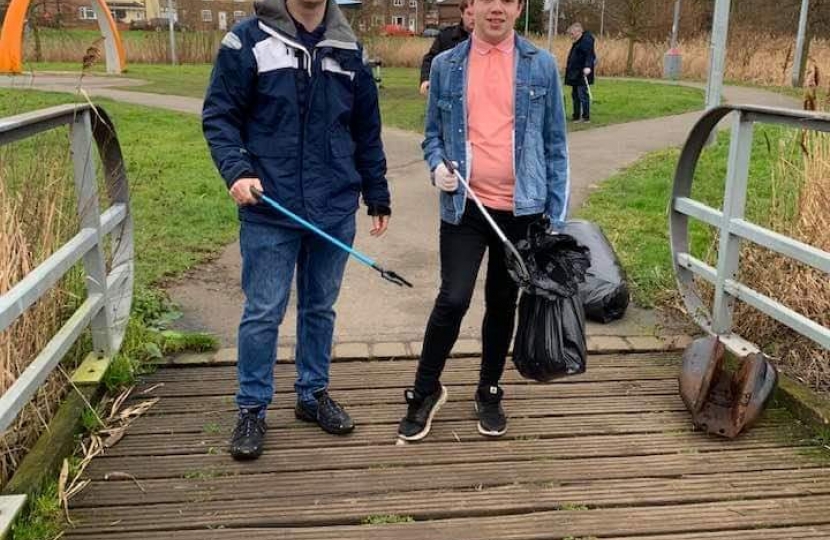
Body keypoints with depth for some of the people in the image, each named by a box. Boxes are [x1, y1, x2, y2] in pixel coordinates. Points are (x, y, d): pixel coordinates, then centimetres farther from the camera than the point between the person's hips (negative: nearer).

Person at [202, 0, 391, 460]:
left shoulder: (348, 50, 8)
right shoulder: (248, 40, -4)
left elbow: (367, 132, 13)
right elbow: (218, 115, -3)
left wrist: (377, 196, 14)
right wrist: (236, 170, -19)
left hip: (335, 210, 4)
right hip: (269, 211, -3)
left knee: (320, 307, 15)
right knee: (263, 313, 3)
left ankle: (313, 393, 32)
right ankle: (252, 409, 19)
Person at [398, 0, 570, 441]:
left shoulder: (540, 65, 2)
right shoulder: (446, 66, 3)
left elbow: (554, 144, 4)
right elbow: (432, 134, 11)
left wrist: (556, 215, 1)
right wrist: (437, 166, -11)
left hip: (522, 208, 1)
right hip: (464, 207, -1)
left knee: (503, 303, 12)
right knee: (453, 300, -9)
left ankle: (489, 392, 31)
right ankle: (425, 390, 14)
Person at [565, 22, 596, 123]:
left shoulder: (586, 40, -13)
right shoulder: (577, 42, 17)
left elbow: (590, 55, -25)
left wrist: (587, 66, -37)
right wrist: (569, 66, 33)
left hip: (582, 74, -10)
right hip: (575, 74, 10)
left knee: (583, 95, -8)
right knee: (575, 95, 14)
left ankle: (586, 117, -3)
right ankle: (576, 116, 21)